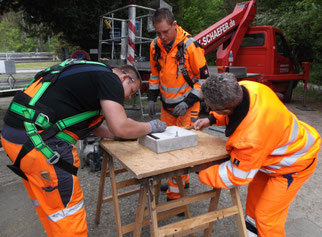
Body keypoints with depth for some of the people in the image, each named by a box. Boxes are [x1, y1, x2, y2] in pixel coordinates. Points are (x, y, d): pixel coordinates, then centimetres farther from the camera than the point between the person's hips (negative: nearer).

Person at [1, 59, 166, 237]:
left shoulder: (93, 73, 21)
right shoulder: (109, 78, -7)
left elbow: (87, 123, 25)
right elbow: (121, 127, -15)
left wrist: (122, 134, 21)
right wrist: (151, 126, 3)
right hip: (36, 140, -10)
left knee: (47, 203, 23)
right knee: (67, 205, 4)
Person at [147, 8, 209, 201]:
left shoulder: (190, 45, -17)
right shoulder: (156, 46, 0)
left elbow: (204, 77, -12)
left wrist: (187, 102, -18)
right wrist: (152, 98, 7)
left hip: (187, 106, -6)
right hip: (167, 105, 6)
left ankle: (175, 193, 8)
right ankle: (182, 180, 32)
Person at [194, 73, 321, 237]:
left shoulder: (250, 140, -44)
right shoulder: (243, 87, -24)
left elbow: (236, 177, -25)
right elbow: (236, 109, 4)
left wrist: (201, 174, -13)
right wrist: (212, 120, -6)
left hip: (294, 164, -9)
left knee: (267, 218, 0)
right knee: (256, 186, 24)